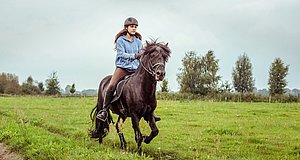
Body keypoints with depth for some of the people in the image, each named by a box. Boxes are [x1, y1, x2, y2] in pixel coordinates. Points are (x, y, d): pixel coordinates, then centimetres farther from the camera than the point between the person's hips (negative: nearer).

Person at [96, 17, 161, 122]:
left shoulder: (138, 41, 13)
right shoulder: (120, 40, 0)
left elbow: (141, 55, 8)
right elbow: (122, 55, -10)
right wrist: (135, 55, -22)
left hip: (135, 69, 4)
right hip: (122, 67, -4)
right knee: (111, 86, -25)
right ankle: (104, 110, -15)